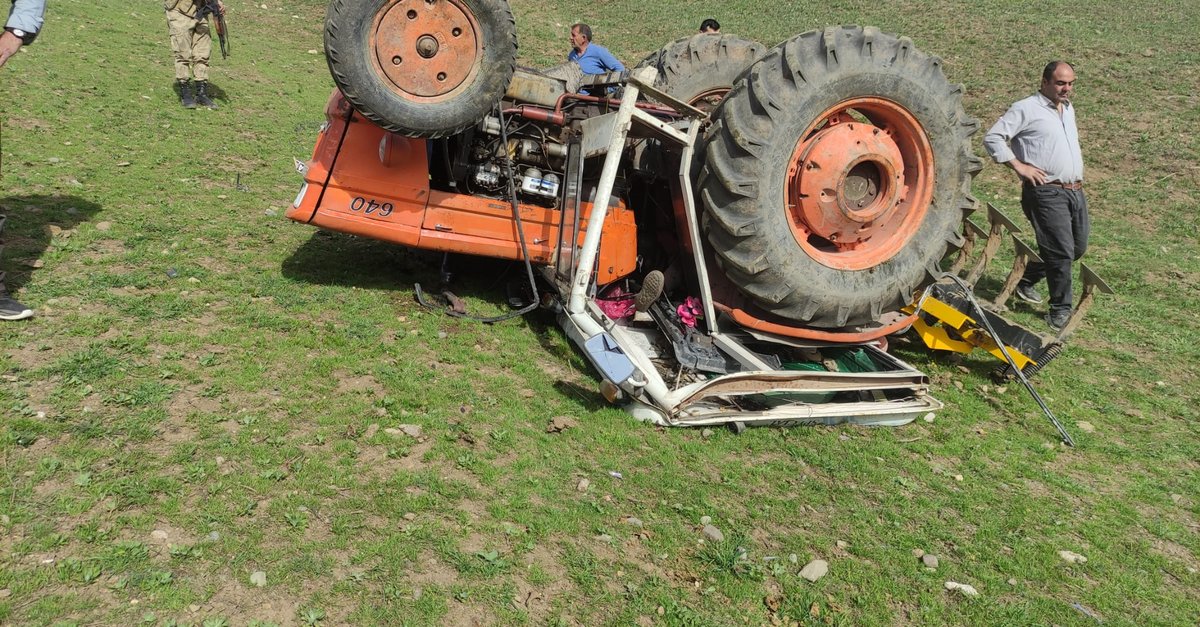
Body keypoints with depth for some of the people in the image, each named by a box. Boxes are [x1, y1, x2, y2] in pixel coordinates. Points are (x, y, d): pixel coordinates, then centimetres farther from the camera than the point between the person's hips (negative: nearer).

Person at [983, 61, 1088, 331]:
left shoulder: (1068, 109, 19)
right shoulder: (1026, 109, -6)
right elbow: (992, 138, -12)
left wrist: (1078, 181, 20)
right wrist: (1019, 166, -17)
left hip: (1075, 190, 9)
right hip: (1046, 191, -8)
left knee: (1078, 248, 14)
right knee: (1061, 250, -10)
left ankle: (1026, 281, 30)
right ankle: (1060, 309, 3)